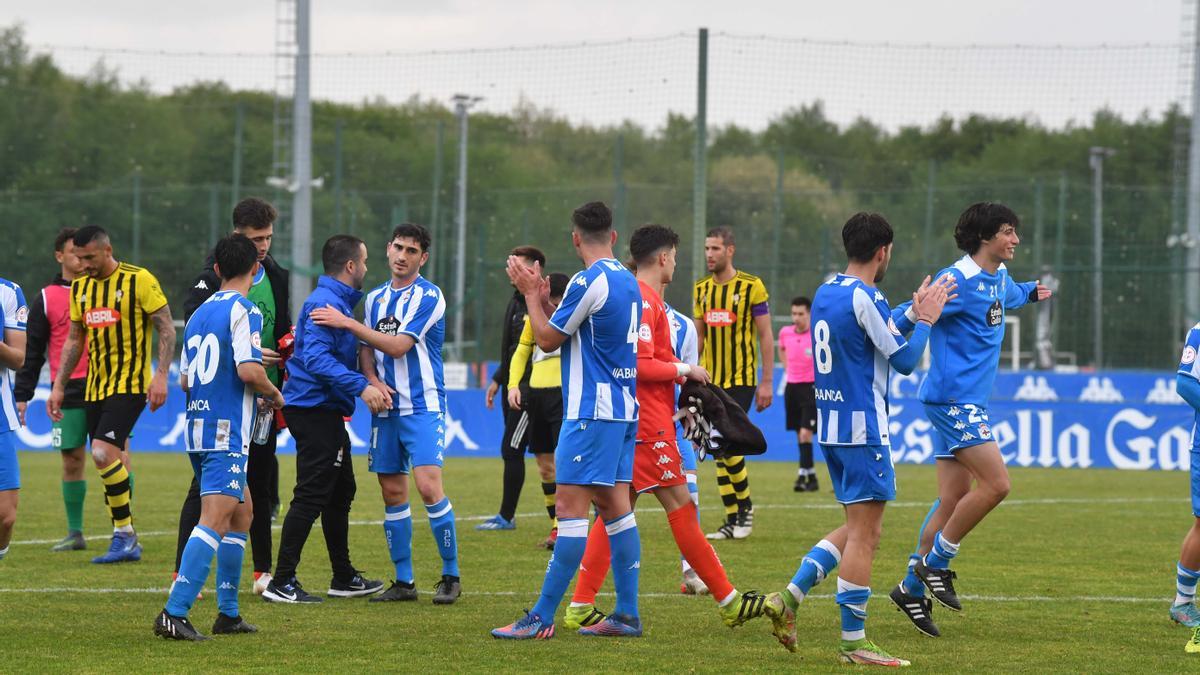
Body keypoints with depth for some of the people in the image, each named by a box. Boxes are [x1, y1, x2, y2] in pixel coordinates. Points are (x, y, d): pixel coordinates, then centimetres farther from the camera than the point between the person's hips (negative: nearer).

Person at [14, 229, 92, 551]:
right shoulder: (46, 299, 8)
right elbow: (32, 351, 7)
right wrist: (22, 395, 1)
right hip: (68, 395, 0)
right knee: (72, 461, 3)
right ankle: (75, 533, 12)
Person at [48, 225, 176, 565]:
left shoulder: (139, 280, -8)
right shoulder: (79, 288, 11)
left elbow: (166, 328, -7)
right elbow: (74, 339, 20)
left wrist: (161, 375, -16)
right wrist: (59, 386, 15)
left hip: (130, 384, -7)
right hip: (94, 389, 7)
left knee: (104, 453, -20)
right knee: (107, 461, 5)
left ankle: (124, 533, -8)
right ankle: (127, 544, 12)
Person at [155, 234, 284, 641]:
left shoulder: (200, 313, 15)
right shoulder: (244, 311, -9)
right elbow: (248, 370, -20)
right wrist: (273, 394, 1)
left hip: (198, 428, 9)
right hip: (228, 432, -9)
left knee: (242, 510, 20)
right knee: (214, 521, -14)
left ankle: (228, 614, 21)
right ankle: (174, 614, -25)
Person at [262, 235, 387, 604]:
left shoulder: (337, 300, 17)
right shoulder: (325, 303, -16)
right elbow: (317, 357, -27)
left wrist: (370, 385, 23)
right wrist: (361, 386, -31)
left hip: (325, 410, 11)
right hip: (315, 406, -11)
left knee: (340, 491, 18)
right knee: (312, 494, -11)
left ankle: (344, 578, 28)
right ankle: (282, 583, -10)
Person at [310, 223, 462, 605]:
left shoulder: (428, 297, -7)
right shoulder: (376, 298, 14)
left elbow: (398, 346, -14)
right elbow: (366, 350, 14)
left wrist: (348, 323, -13)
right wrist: (373, 380, -7)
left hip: (423, 406, -6)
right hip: (385, 408, 6)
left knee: (428, 486, -16)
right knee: (393, 494, 5)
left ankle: (450, 576, -6)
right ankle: (403, 581, 11)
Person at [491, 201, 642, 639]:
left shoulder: (589, 282, -14)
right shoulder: (628, 281, 12)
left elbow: (548, 340, -5)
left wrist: (530, 294, 6)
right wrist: (542, 300, 23)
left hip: (592, 411, -9)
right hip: (625, 409, 9)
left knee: (571, 508, -10)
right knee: (614, 505, 10)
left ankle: (542, 618, -11)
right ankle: (627, 615, 9)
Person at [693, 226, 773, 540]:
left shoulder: (751, 287, -7)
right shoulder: (701, 289, 9)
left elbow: (765, 335, -5)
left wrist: (767, 382, -9)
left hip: (741, 379, -5)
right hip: (710, 381, 5)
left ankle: (745, 505, 5)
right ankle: (732, 519, 10)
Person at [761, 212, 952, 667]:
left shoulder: (825, 293, 12)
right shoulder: (864, 298, -15)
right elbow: (904, 360, -11)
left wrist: (913, 312, 25)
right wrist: (926, 321, 3)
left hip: (830, 425, 9)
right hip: (863, 429, -9)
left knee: (858, 528, 17)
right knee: (864, 533, -4)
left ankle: (790, 597, 6)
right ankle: (854, 641, -2)